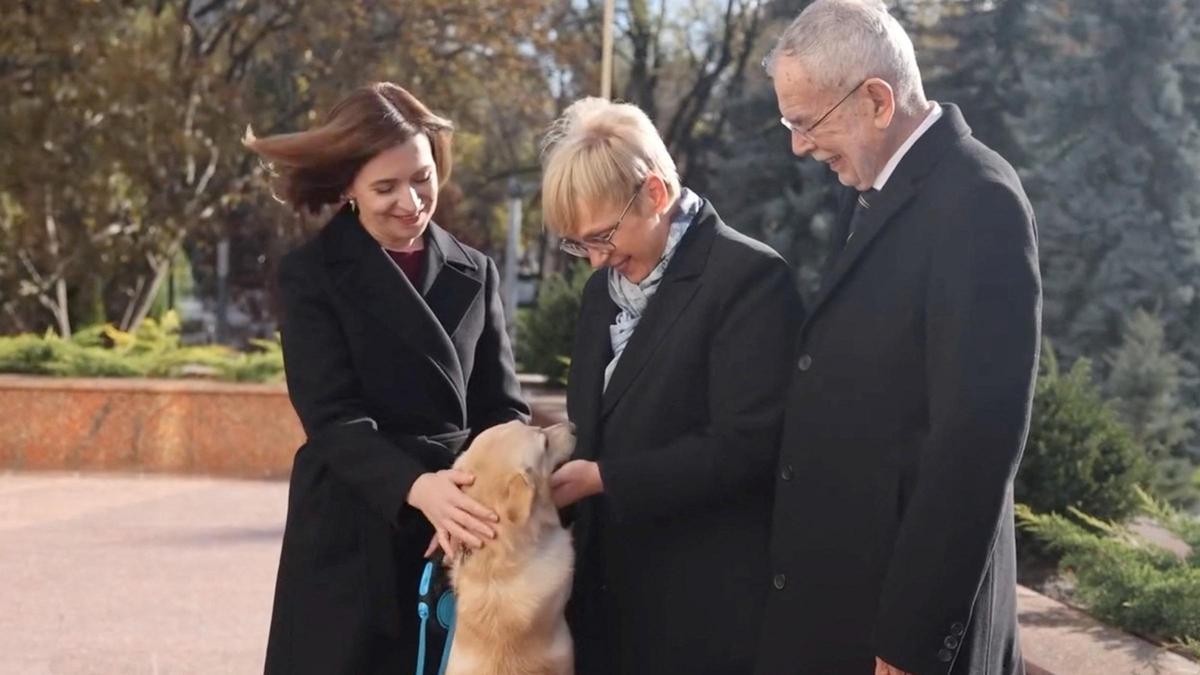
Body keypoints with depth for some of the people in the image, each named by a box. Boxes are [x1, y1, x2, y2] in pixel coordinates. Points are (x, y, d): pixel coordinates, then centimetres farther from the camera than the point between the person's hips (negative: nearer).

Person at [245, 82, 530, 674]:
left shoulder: (474, 274, 11)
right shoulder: (311, 276, -2)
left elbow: (500, 405, 8)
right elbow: (331, 416, -12)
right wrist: (414, 487, -29)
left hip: (462, 535, 4)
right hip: (353, 545, -3)